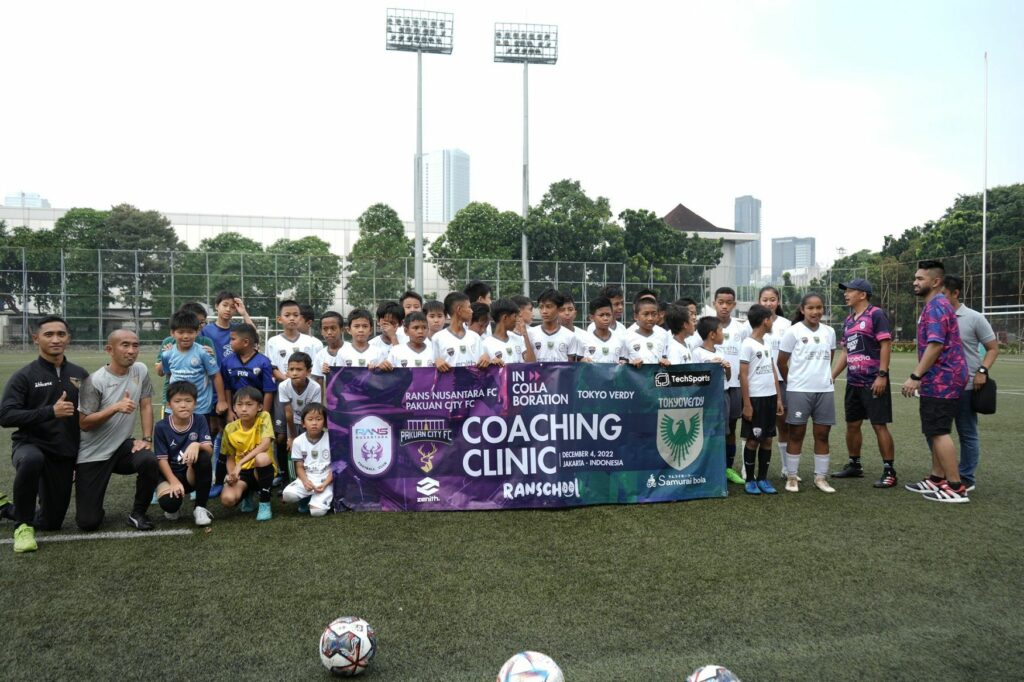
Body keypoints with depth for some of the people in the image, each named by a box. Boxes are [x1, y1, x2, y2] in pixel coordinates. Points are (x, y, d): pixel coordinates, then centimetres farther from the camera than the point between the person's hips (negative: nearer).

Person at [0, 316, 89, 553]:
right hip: (29, 445, -4)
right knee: (32, 460, -41)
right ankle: (23, 525, -18)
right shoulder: (24, 376, -7)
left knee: (51, 522, 7)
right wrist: (50, 411, -27)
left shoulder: (80, 375, 3)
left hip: (65, 455, 4)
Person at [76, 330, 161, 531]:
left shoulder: (141, 370, -2)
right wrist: (116, 408, -25)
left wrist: (146, 439, -7)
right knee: (88, 522, -9)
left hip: (121, 446, 4)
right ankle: (92, 504, 31)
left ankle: (138, 514, -5)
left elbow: (146, 406, 3)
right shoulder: (95, 381, -15)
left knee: (150, 461, -31)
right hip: (92, 454, -4)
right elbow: (83, 424, -13)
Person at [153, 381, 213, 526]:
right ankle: (174, 507, 10)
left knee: (203, 457, -33)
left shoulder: (199, 421, -6)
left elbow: (209, 450, -15)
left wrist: (197, 445, -38)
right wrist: (174, 482, -23)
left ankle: (200, 508, -17)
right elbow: (162, 459, -9)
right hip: (170, 474, -1)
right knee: (168, 502, -34)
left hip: (192, 474, 1)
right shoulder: (161, 427, -9)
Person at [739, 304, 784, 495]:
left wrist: (778, 398, 11)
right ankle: (750, 480, 11)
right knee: (753, 440, 1)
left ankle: (762, 479, 19)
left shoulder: (767, 343, 12)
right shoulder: (748, 344, -10)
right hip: (755, 399, -7)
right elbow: (743, 376, -12)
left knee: (767, 439, 10)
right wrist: (746, 404, -15)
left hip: (770, 397, 7)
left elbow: (773, 372, 16)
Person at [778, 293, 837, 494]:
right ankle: (791, 477, 12)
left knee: (822, 434, 7)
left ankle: (821, 477, 17)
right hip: (799, 390, -4)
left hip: (825, 390, 4)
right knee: (797, 433, 3)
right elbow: (781, 361, -1)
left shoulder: (829, 332, 6)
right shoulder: (794, 331, -7)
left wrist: (821, 376, 14)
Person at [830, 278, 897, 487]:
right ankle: (854, 465, 25)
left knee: (879, 425, -4)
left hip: (873, 382, -8)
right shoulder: (848, 320, 15)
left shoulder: (876, 314, -9)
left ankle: (889, 471, 4)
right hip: (853, 382, 8)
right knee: (852, 424, 12)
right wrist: (831, 376, 14)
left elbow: (886, 345, -14)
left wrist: (882, 375, -20)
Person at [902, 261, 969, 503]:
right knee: (935, 431, 15)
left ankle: (956, 487, -4)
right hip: (941, 379, 11)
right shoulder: (937, 305, 18)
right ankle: (937, 479, 22)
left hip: (941, 380, -11)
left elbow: (935, 345, -25)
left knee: (939, 432, -7)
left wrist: (915, 377, -25)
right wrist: (921, 377, 24)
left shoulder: (936, 305, -16)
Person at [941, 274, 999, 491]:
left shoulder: (974, 318, -6)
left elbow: (993, 348, -2)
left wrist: (982, 371, -17)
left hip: (966, 387, -4)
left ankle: (966, 478, 15)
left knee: (967, 434, 5)